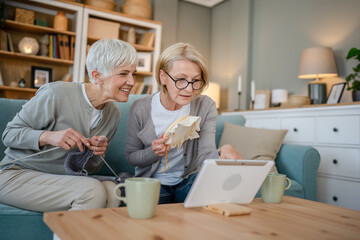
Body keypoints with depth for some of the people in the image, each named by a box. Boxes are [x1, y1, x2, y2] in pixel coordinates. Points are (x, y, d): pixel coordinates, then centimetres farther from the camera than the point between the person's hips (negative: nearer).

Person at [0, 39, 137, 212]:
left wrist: (97, 154, -12)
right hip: (16, 175, -5)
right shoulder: (56, 94, -17)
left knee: (112, 190, -27)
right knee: (94, 191, -30)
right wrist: (47, 137, -27)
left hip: (61, 180, 5)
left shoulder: (113, 114, 3)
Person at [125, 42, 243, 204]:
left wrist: (223, 153, -41)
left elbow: (205, 156, -17)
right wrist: (154, 152, -22)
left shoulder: (206, 107, -8)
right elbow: (131, 156, -1)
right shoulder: (141, 109, -12)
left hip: (189, 180, 3)